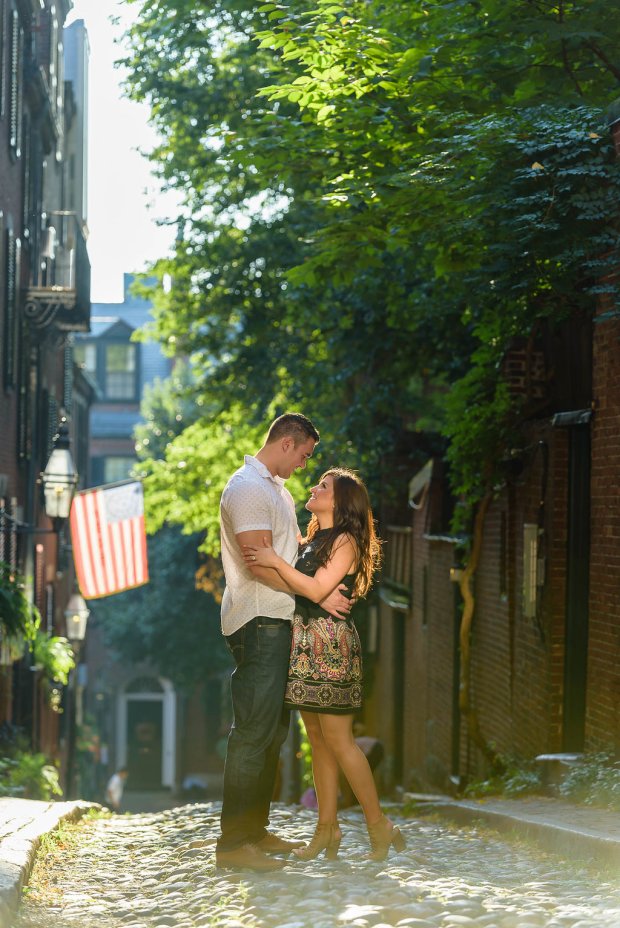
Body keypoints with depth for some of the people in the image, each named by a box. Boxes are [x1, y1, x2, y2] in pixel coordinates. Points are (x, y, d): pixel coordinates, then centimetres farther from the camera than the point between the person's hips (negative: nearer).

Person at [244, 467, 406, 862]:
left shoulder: (345, 541, -7)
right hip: (305, 641, 9)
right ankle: (327, 829, 9)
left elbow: (316, 590, -18)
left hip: (330, 642, -9)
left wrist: (276, 561, -17)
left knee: (338, 739, -9)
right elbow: (295, 587, 16)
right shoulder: (313, 541, 19)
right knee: (318, 739, 7)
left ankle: (379, 825, -3)